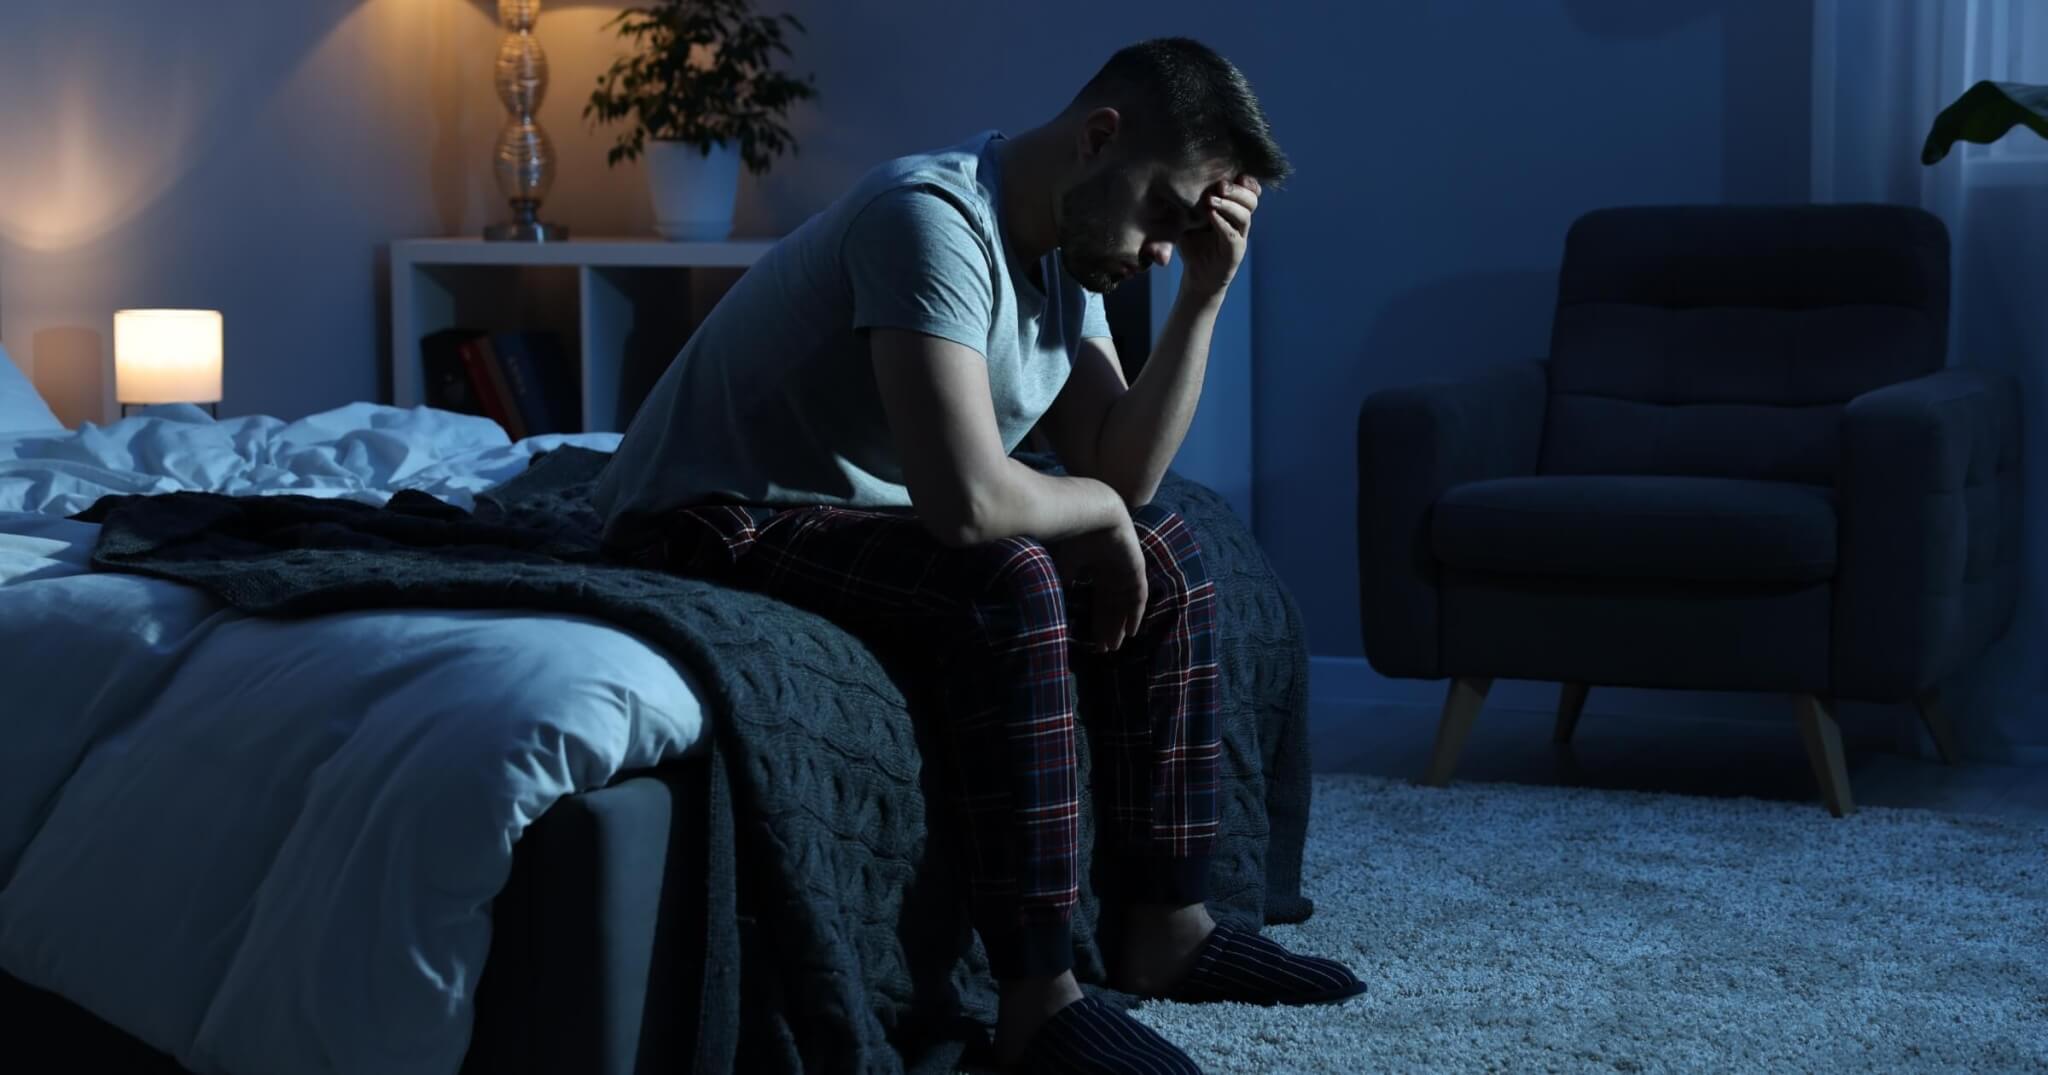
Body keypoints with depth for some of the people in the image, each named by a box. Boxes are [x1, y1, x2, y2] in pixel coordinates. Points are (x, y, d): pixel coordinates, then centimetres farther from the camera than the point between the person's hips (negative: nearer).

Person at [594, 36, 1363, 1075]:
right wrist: (1099, 510, -16)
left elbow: (1123, 468, 2)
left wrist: (1203, 295, -7)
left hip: (862, 512, 10)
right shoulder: (933, 218, -26)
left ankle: (1164, 928, 9)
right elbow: (968, 500, -36)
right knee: (1009, 583, -32)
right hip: (714, 523, -10)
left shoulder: (1067, 250, 4)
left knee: (1167, 557, 6)